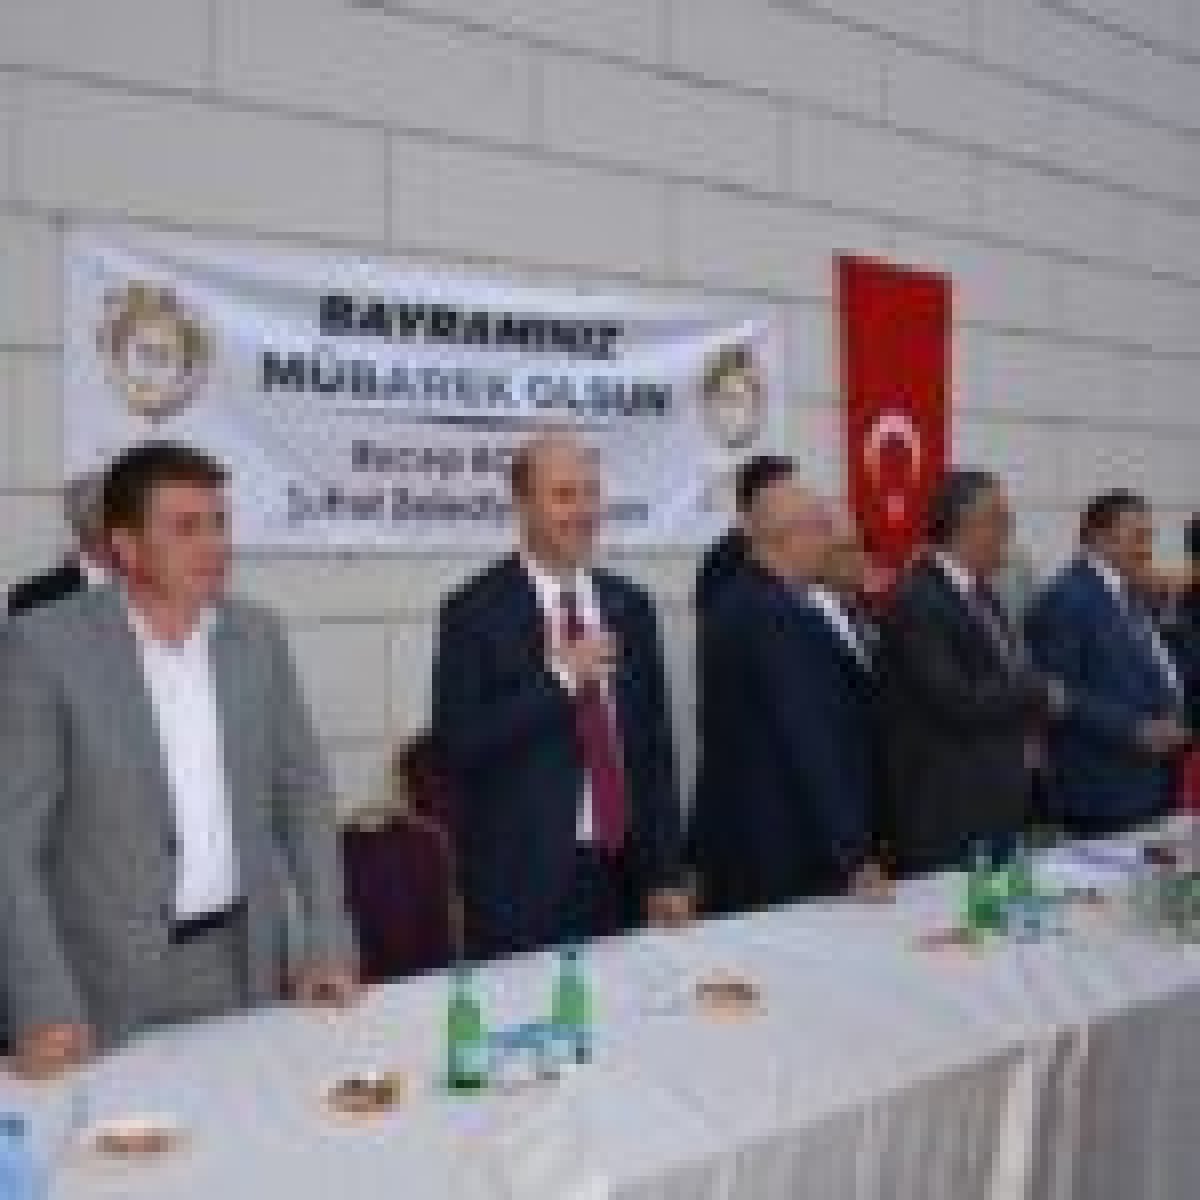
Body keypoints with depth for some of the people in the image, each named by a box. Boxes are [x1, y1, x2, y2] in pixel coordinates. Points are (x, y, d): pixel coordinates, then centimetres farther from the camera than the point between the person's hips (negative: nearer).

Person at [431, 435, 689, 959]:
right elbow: (457, 747, -13)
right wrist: (559, 676, -18)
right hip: (524, 882, -4)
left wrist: (665, 874, 8)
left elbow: (653, 745, 12)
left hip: (624, 876, 5)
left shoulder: (628, 605, 10)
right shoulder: (475, 611, -6)